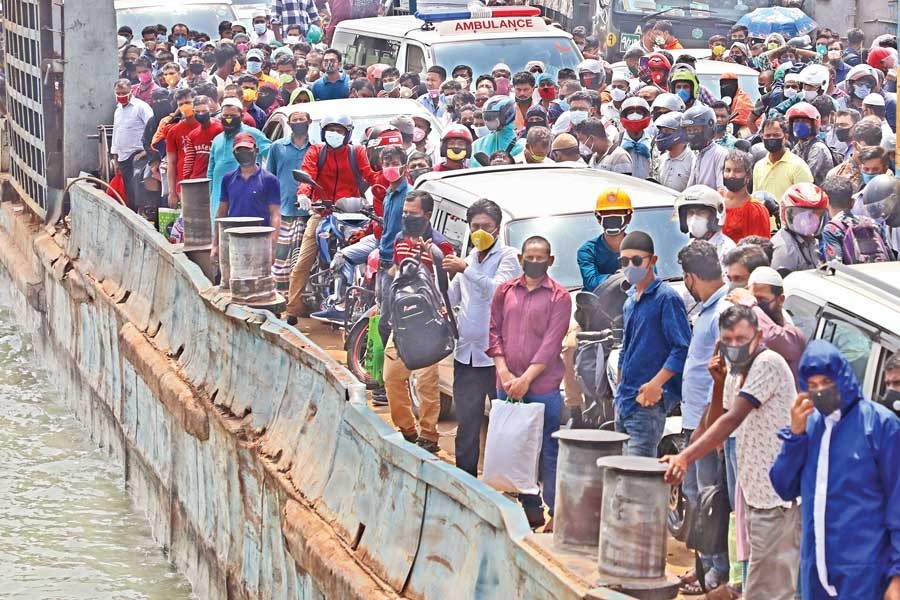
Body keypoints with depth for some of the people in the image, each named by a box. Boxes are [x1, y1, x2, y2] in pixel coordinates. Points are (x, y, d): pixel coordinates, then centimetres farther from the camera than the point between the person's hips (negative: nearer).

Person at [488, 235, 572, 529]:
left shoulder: (559, 297, -1)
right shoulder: (505, 291, 11)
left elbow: (551, 343, -7)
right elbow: (494, 332, 8)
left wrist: (526, 379, -14)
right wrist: (504, 373, -5)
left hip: (544, 387, -4)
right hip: (506, 385, 4)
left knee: (548, 451, -3)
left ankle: (556, 511, 1)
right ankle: (529, 506, 17)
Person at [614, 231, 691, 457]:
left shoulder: (666, 298, -9)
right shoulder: (630, 300, 17)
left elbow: (682, 348, -15)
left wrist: (656, 383, -21)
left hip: (648, 402, -9)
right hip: (624, 401, 9)